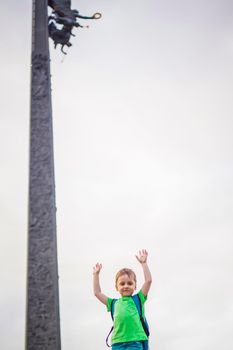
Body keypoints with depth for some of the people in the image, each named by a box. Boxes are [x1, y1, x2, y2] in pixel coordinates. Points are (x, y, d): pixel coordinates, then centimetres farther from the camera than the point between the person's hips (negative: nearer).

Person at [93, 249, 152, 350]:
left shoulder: (138, 299, 12)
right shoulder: (114, 303, 19)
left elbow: (148, 281, 5)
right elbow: (97, 293, 22)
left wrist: (144, 263, 5)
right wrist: (96, 274, 25)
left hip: (135, 341, -3)